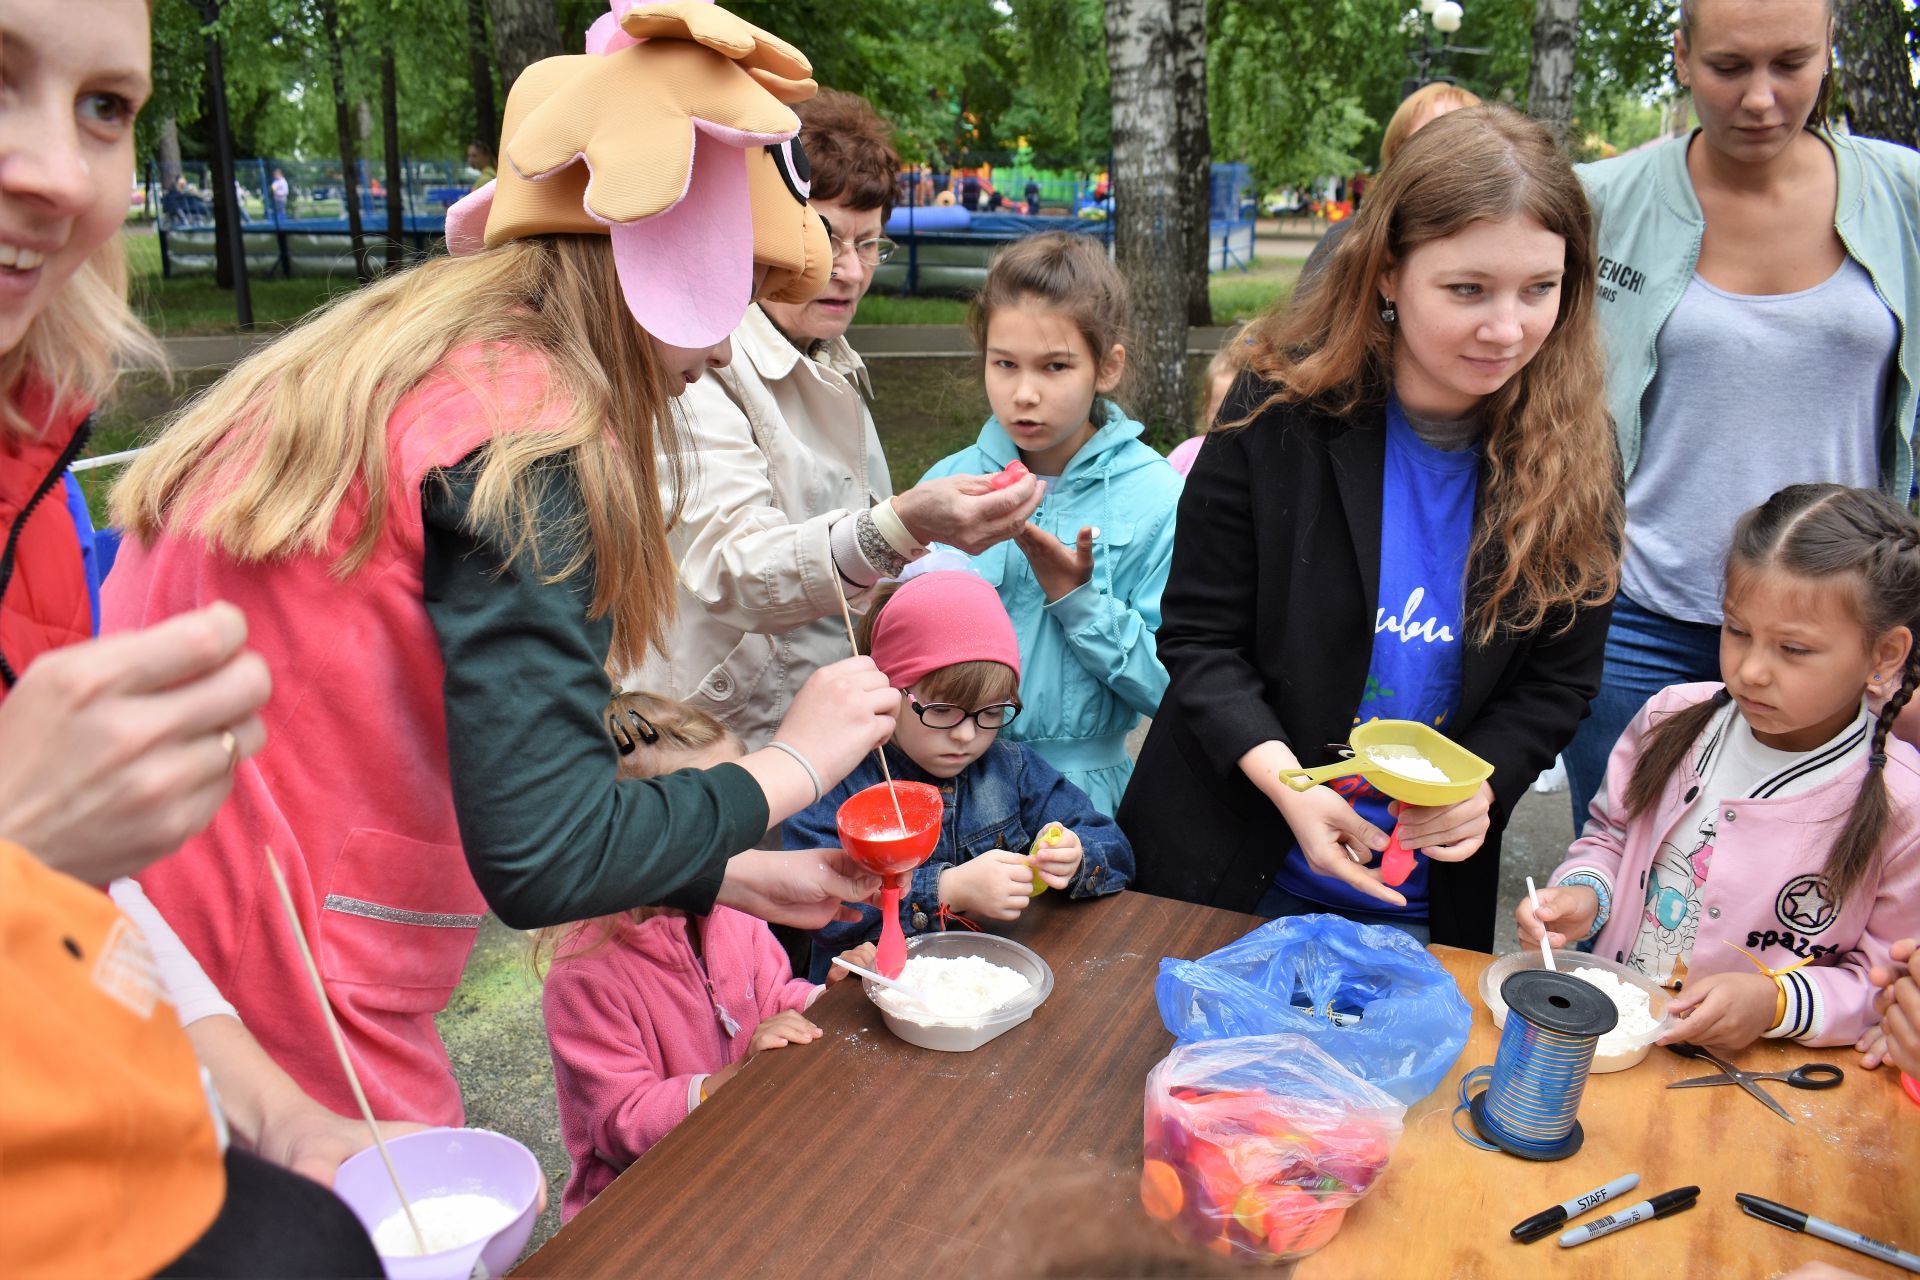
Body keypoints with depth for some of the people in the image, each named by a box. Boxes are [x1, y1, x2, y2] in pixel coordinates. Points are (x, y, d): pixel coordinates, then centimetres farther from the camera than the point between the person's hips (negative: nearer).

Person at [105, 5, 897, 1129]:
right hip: (300, 1061, -9)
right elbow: (540, 859, -24)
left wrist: (741, 877, 14)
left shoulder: (375, 378, 10)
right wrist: (794, 762, -9)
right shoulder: (527, 431, -18)